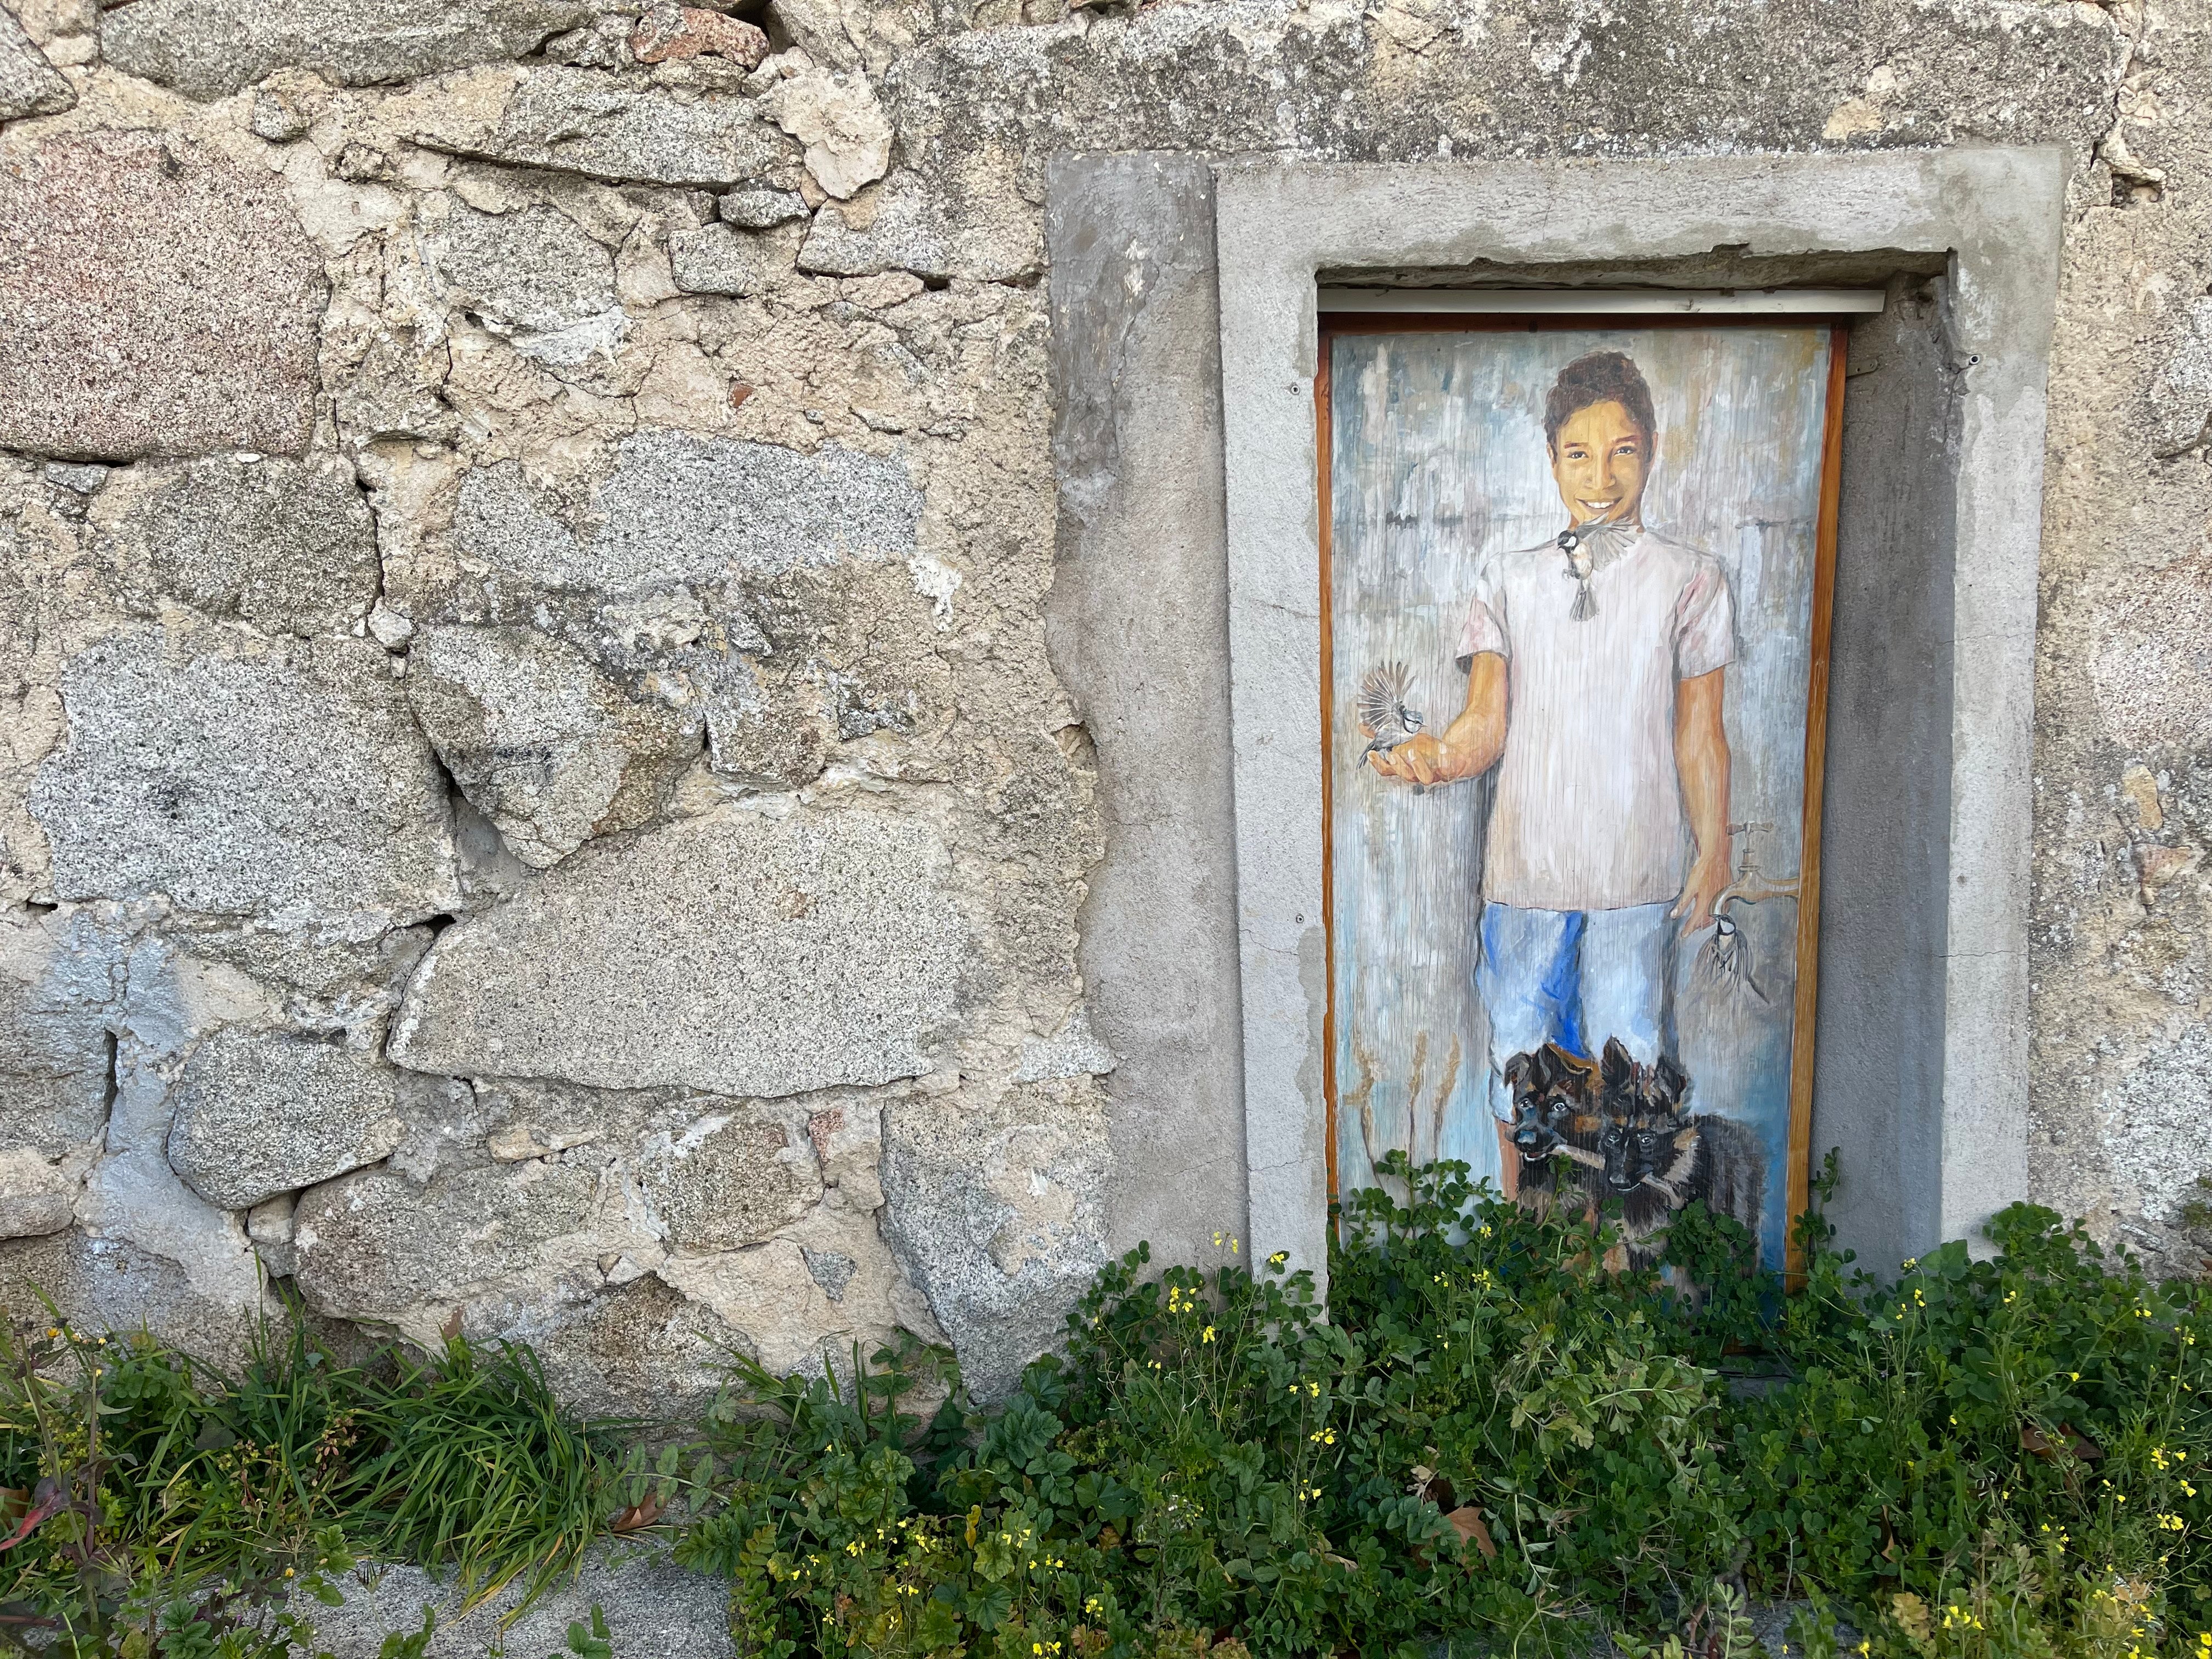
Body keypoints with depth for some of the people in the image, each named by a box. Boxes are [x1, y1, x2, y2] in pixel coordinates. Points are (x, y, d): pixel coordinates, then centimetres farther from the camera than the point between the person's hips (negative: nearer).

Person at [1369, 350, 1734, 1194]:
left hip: (1637, 869, -2)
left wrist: (1713, 850, 2)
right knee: (1518, 1047, 9)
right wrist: (1438, 755, -20)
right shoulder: (1508, 580, 7)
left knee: (1625, 1057, 5)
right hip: (1526, 862, 2)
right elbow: (1488, 722, 1)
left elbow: (1700, 735, 4)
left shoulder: (1690, 579, 3)